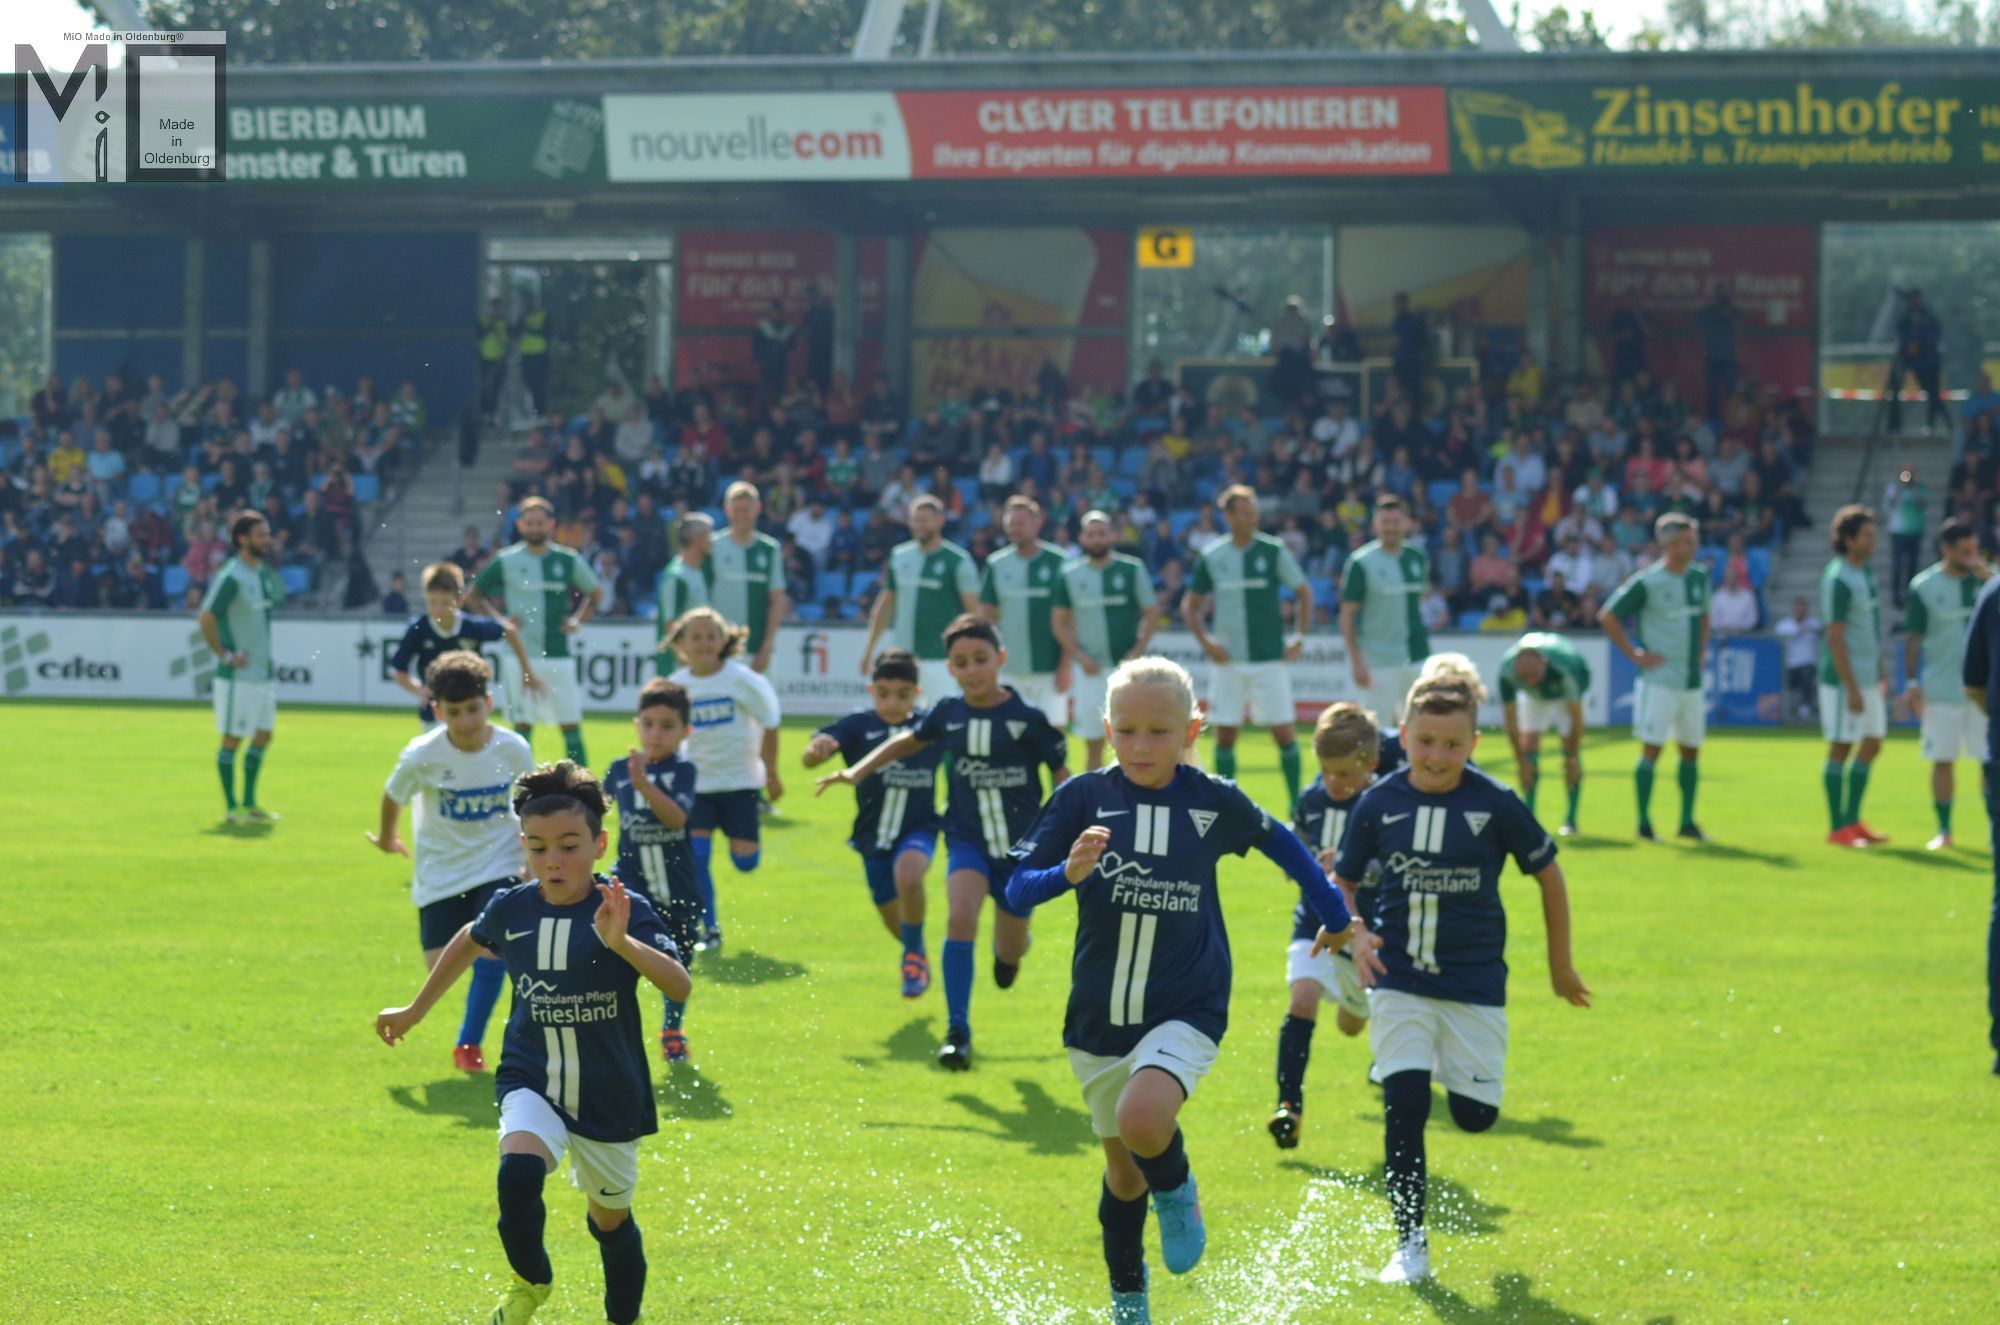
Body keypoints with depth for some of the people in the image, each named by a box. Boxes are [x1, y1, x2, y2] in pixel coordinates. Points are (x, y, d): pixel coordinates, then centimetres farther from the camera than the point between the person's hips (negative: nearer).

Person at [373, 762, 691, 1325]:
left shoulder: (623, 911, -16)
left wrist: (620, 941, -46)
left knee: (611, 1218, 15)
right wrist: (414, 1011, 27)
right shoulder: (511, 909, -6)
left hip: (610, 1098, -1)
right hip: (531, 1083, 1)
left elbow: (678, 984, -30)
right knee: (518, 1173, -29)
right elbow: (469, 942, 18)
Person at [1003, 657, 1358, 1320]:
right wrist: (1068, 873, -32)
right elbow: (1017, 890, -11)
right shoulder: (1084, 797, -8)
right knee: (1122, 1166, 15)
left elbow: (1282, 843, 14)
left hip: (1185, 1010, -2)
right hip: (1099, 1016, 2)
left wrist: (1337, 918, 22)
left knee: (1143, 1120, -29)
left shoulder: (1215, 802, -6)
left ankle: (1177, 1190, 5)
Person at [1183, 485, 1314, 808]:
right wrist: (1205, 641, -3)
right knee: (1224, 735, 2)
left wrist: (1299, 637, 0)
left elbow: (1304, 593, 8)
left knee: (1283, 733, -3)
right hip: (1229, 660, 1)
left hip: (1270, 659, -1)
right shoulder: (1211, 557, 2)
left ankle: (1296, 803, 7)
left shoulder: (1274, 551, -2)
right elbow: (1190, 606, 11)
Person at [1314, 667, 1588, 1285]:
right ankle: (1410, 1244, -2)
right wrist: (1351, 932, -11)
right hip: (1398, 981, 0)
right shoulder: (1378, 803, -5)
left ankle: (1461, 1072, 39)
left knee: (1474, 1115, 0)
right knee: (1404, 1104, -12)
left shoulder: (1496, 805, -9)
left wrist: (1561, 963, 12)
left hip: (1474, 982, 0)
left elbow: (1548, 873, 5)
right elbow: (1342, 881, 9)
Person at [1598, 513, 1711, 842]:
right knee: (1652, 749, -6)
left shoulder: (1699, 576, 9)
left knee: (1691, 750, 10)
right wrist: (1635, 655, -9)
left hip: (1692, 681, 6)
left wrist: (1701, 650, 13)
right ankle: (1644, 823, 0)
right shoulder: (1647, 583, -10)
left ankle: (1687, 822, 18)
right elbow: (1607, 617, -7)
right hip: (1659, 680, -6)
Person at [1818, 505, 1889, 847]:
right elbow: (1835, 638, -19)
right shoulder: (1839, 579, -17)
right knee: (1841, 748, -2)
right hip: (1844, 678, -9)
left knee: (1872, 745, 12)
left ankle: (1853, 821, 21)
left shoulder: (1866, 569, 11)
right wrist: (1851, 688, -20)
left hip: (1868, 677, 9)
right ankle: (1838, 828, 4)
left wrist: (1881, 673, 20)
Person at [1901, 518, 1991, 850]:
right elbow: (1912, 637, 1)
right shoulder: (1924, 586, -1)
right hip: (1940, 691, -1)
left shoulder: (1986, 577, 4)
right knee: (1942, 760, 2)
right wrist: (1912, 682, -7)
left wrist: (1986, 574, -17)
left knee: (1991, 760, 0)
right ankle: (1944, 830, 11)